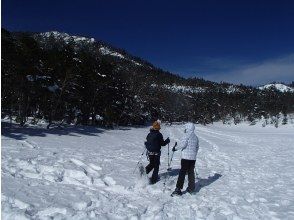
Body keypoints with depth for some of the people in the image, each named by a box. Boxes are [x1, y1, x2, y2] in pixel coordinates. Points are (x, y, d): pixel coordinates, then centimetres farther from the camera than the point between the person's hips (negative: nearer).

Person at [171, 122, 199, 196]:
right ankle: (191, 188, 21)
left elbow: (183, 144, -18)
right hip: (193, 158, 7)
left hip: (186, 157, -7)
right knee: (191, 173, 15)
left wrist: (175, 148, -4)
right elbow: (197, 147, 19)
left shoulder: (187, 135, -10)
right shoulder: (195, 137, 12)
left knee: (182, 173, -5)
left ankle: (178, 189, -5)